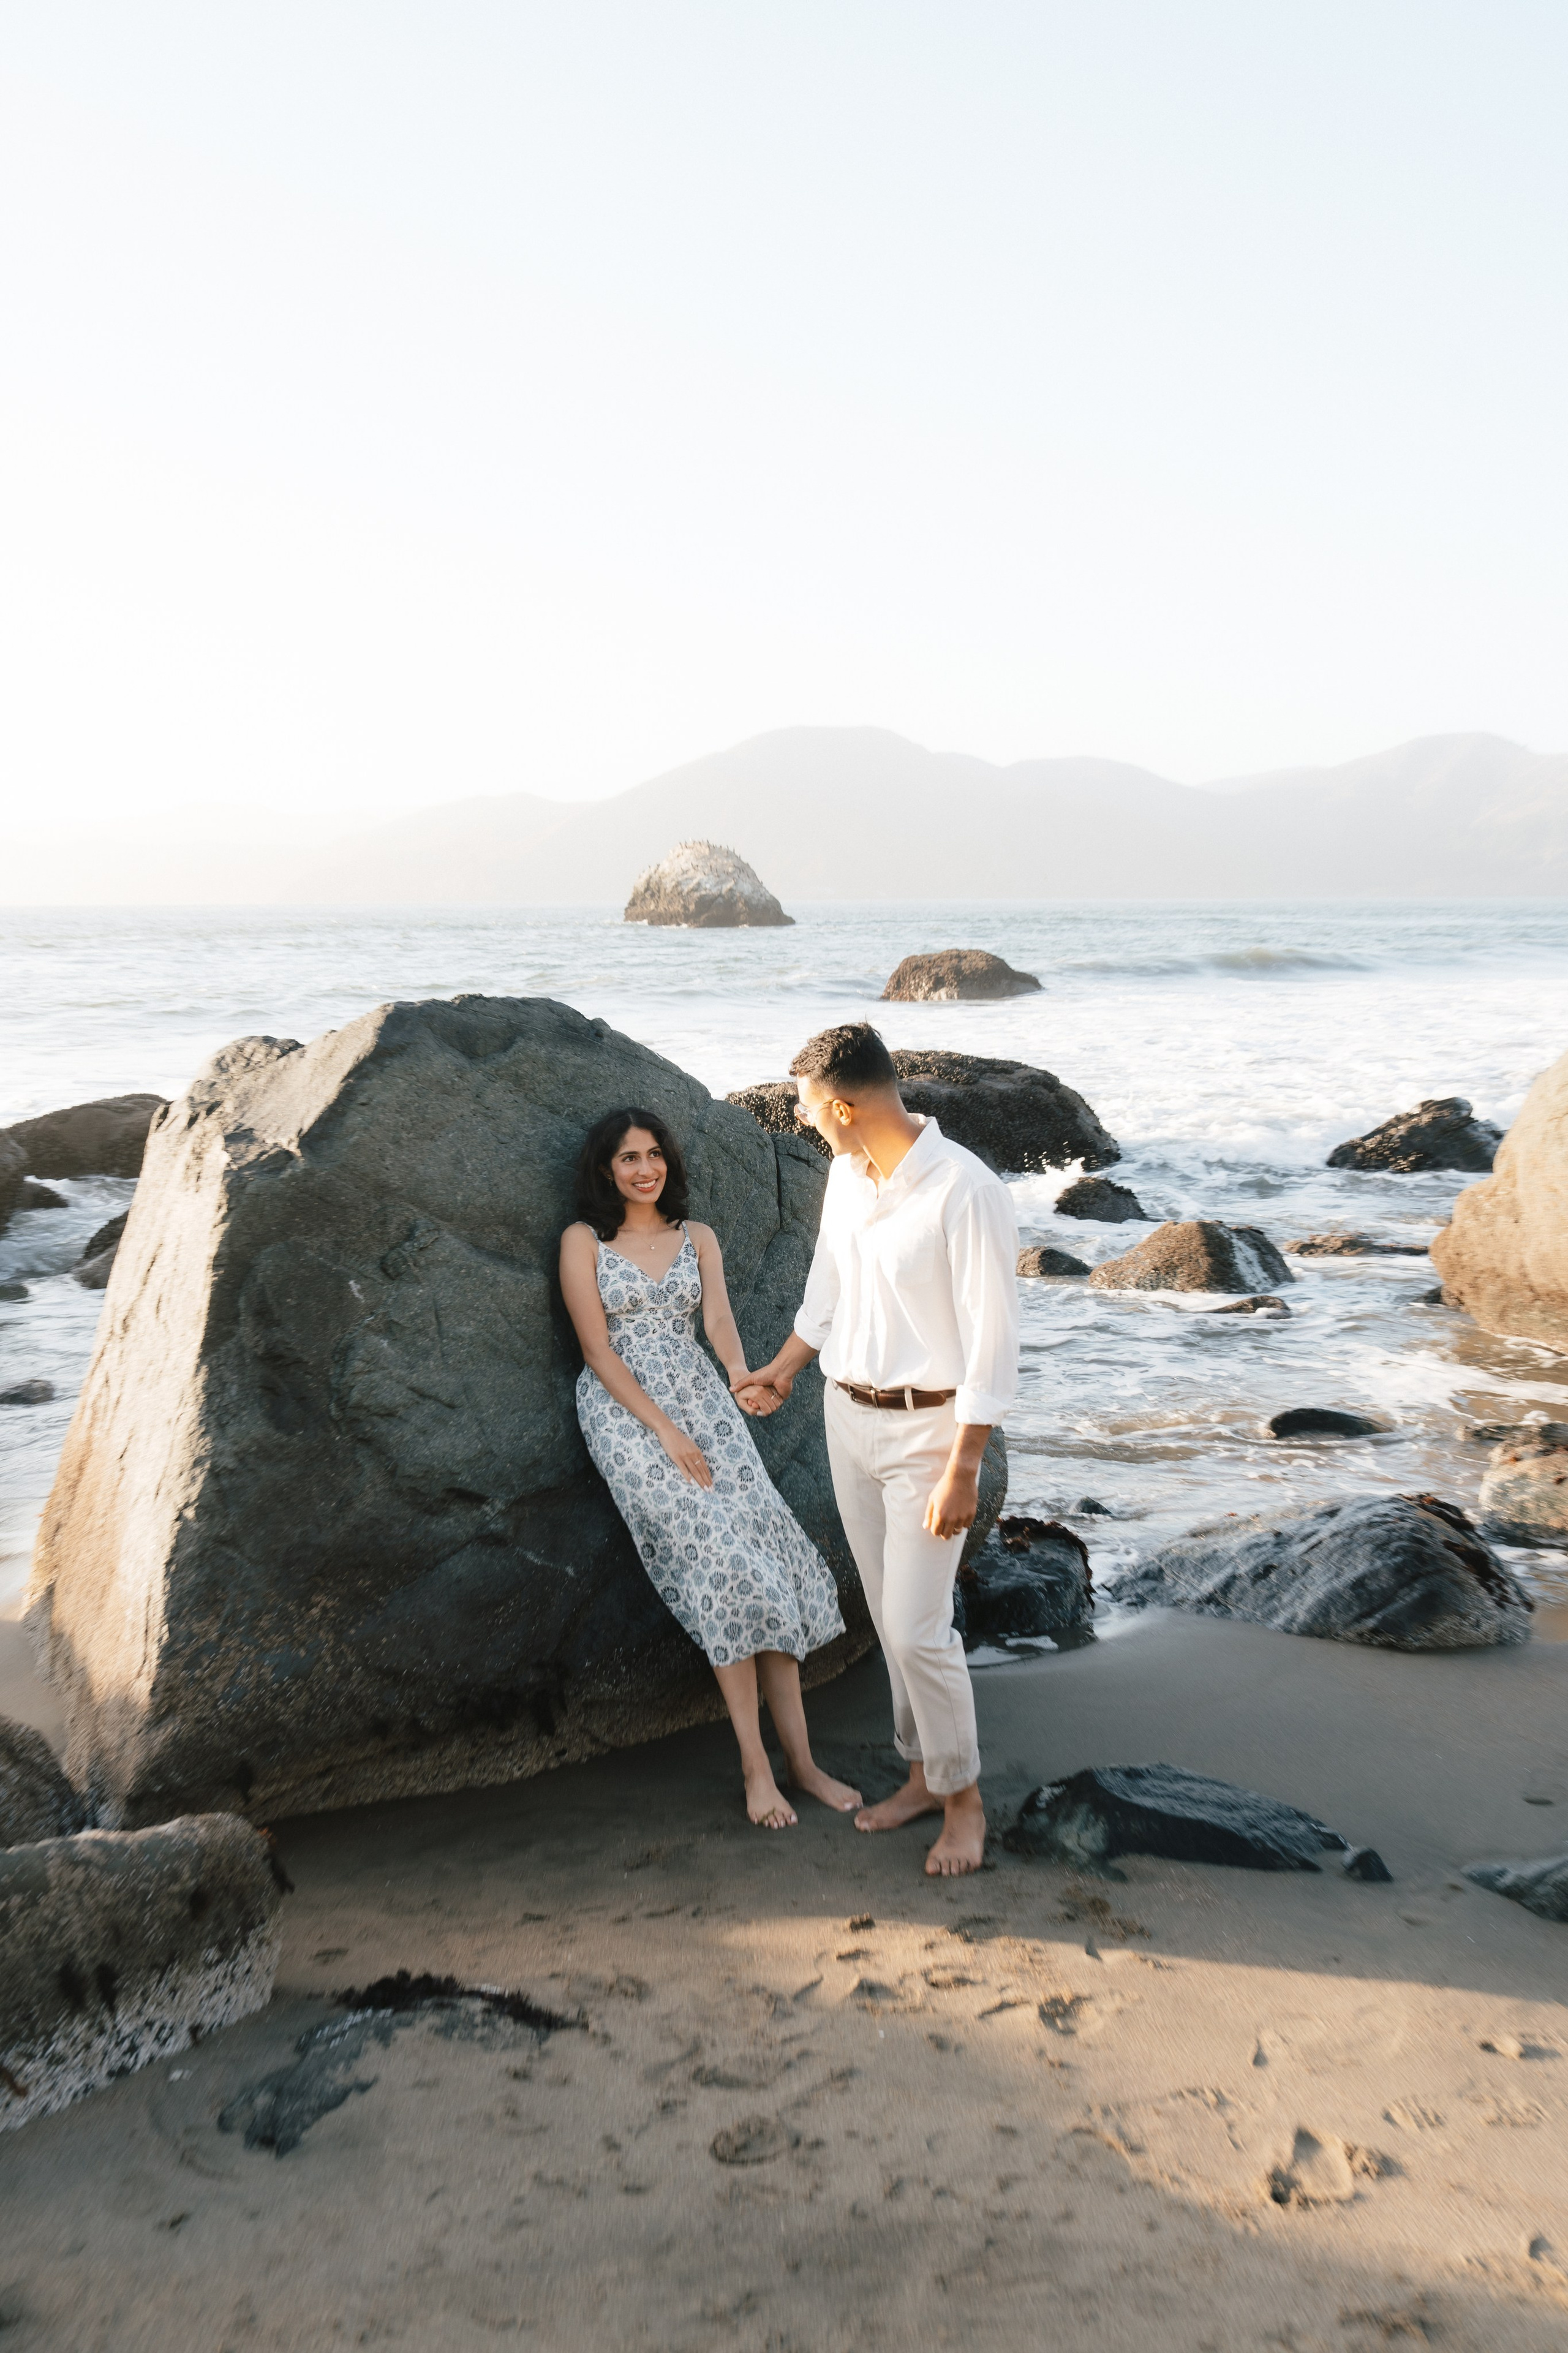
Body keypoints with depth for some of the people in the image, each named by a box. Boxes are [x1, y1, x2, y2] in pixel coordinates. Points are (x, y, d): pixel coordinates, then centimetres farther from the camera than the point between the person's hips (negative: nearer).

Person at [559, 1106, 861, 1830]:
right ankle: (756, 1766, -15)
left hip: (701, 1400, 4)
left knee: (765, 1549, -12)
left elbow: (718, 1318, -4)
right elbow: (597, 1350, -5)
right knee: (720, 1557, -19)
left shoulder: (698, 1238, 13)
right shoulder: (583, 1242, 2)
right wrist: (665, 1431, -13)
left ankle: (801, 1758, -10)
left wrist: (743, 1376, -27)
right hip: (625, 1411, -4)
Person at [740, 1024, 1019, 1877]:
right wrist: (785, 1364, 31)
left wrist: (962, 1472, -20)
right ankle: (923, 1772, 29)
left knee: (917, 1627, -5)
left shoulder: (966, 1191, -22)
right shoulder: (846, 1174, 1)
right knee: (890, 1615, 14)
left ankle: (963, 1799, 15)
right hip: (847, 1416, 7)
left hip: (927, 1429, -7)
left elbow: (992, 1342, -20)